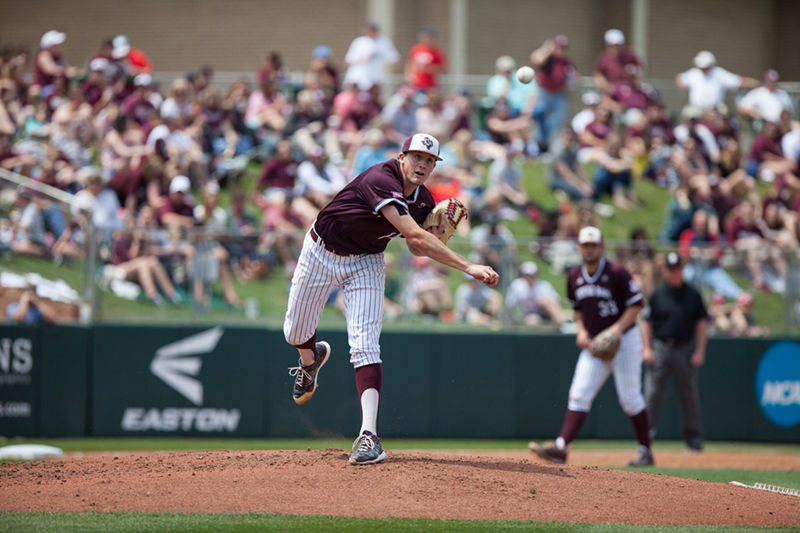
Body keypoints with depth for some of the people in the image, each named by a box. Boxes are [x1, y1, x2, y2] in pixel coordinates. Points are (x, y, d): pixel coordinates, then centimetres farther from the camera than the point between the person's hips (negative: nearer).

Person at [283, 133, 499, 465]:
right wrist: (468, 268, -46)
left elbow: (416, 248, 5)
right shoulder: (381, 180, -34)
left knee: (365, 347, -14)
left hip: (365, 264, 3)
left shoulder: (423, 200, -9)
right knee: (296, 333, 12)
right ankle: (311, 361, 51)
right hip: (321, 253, -3)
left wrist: (441, 229, -17)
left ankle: (369, 435, -24)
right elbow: (415, 237, -43)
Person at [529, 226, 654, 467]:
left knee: (629, 398, -2)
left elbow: (636, 304, -11)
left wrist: (618, 328, -22)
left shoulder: (617, 273, -12)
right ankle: (561, 446, -18)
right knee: (579, 394, -8)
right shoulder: (574, 276, 5)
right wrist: (581, 330, 3)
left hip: (625, 340, -5)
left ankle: (645, 452, 11)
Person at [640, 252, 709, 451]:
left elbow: (701, 322, 6)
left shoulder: (693, 295, 6)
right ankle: (647, 431, -2)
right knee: (653, 392, -6)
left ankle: (693, 436, 10)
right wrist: (646, 348, -3)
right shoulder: (657, 294, 4)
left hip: (685, 349, 1)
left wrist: (700, 351, 0)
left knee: (689, 394, 4)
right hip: (660, 348, 0)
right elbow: (646, 321, 6)